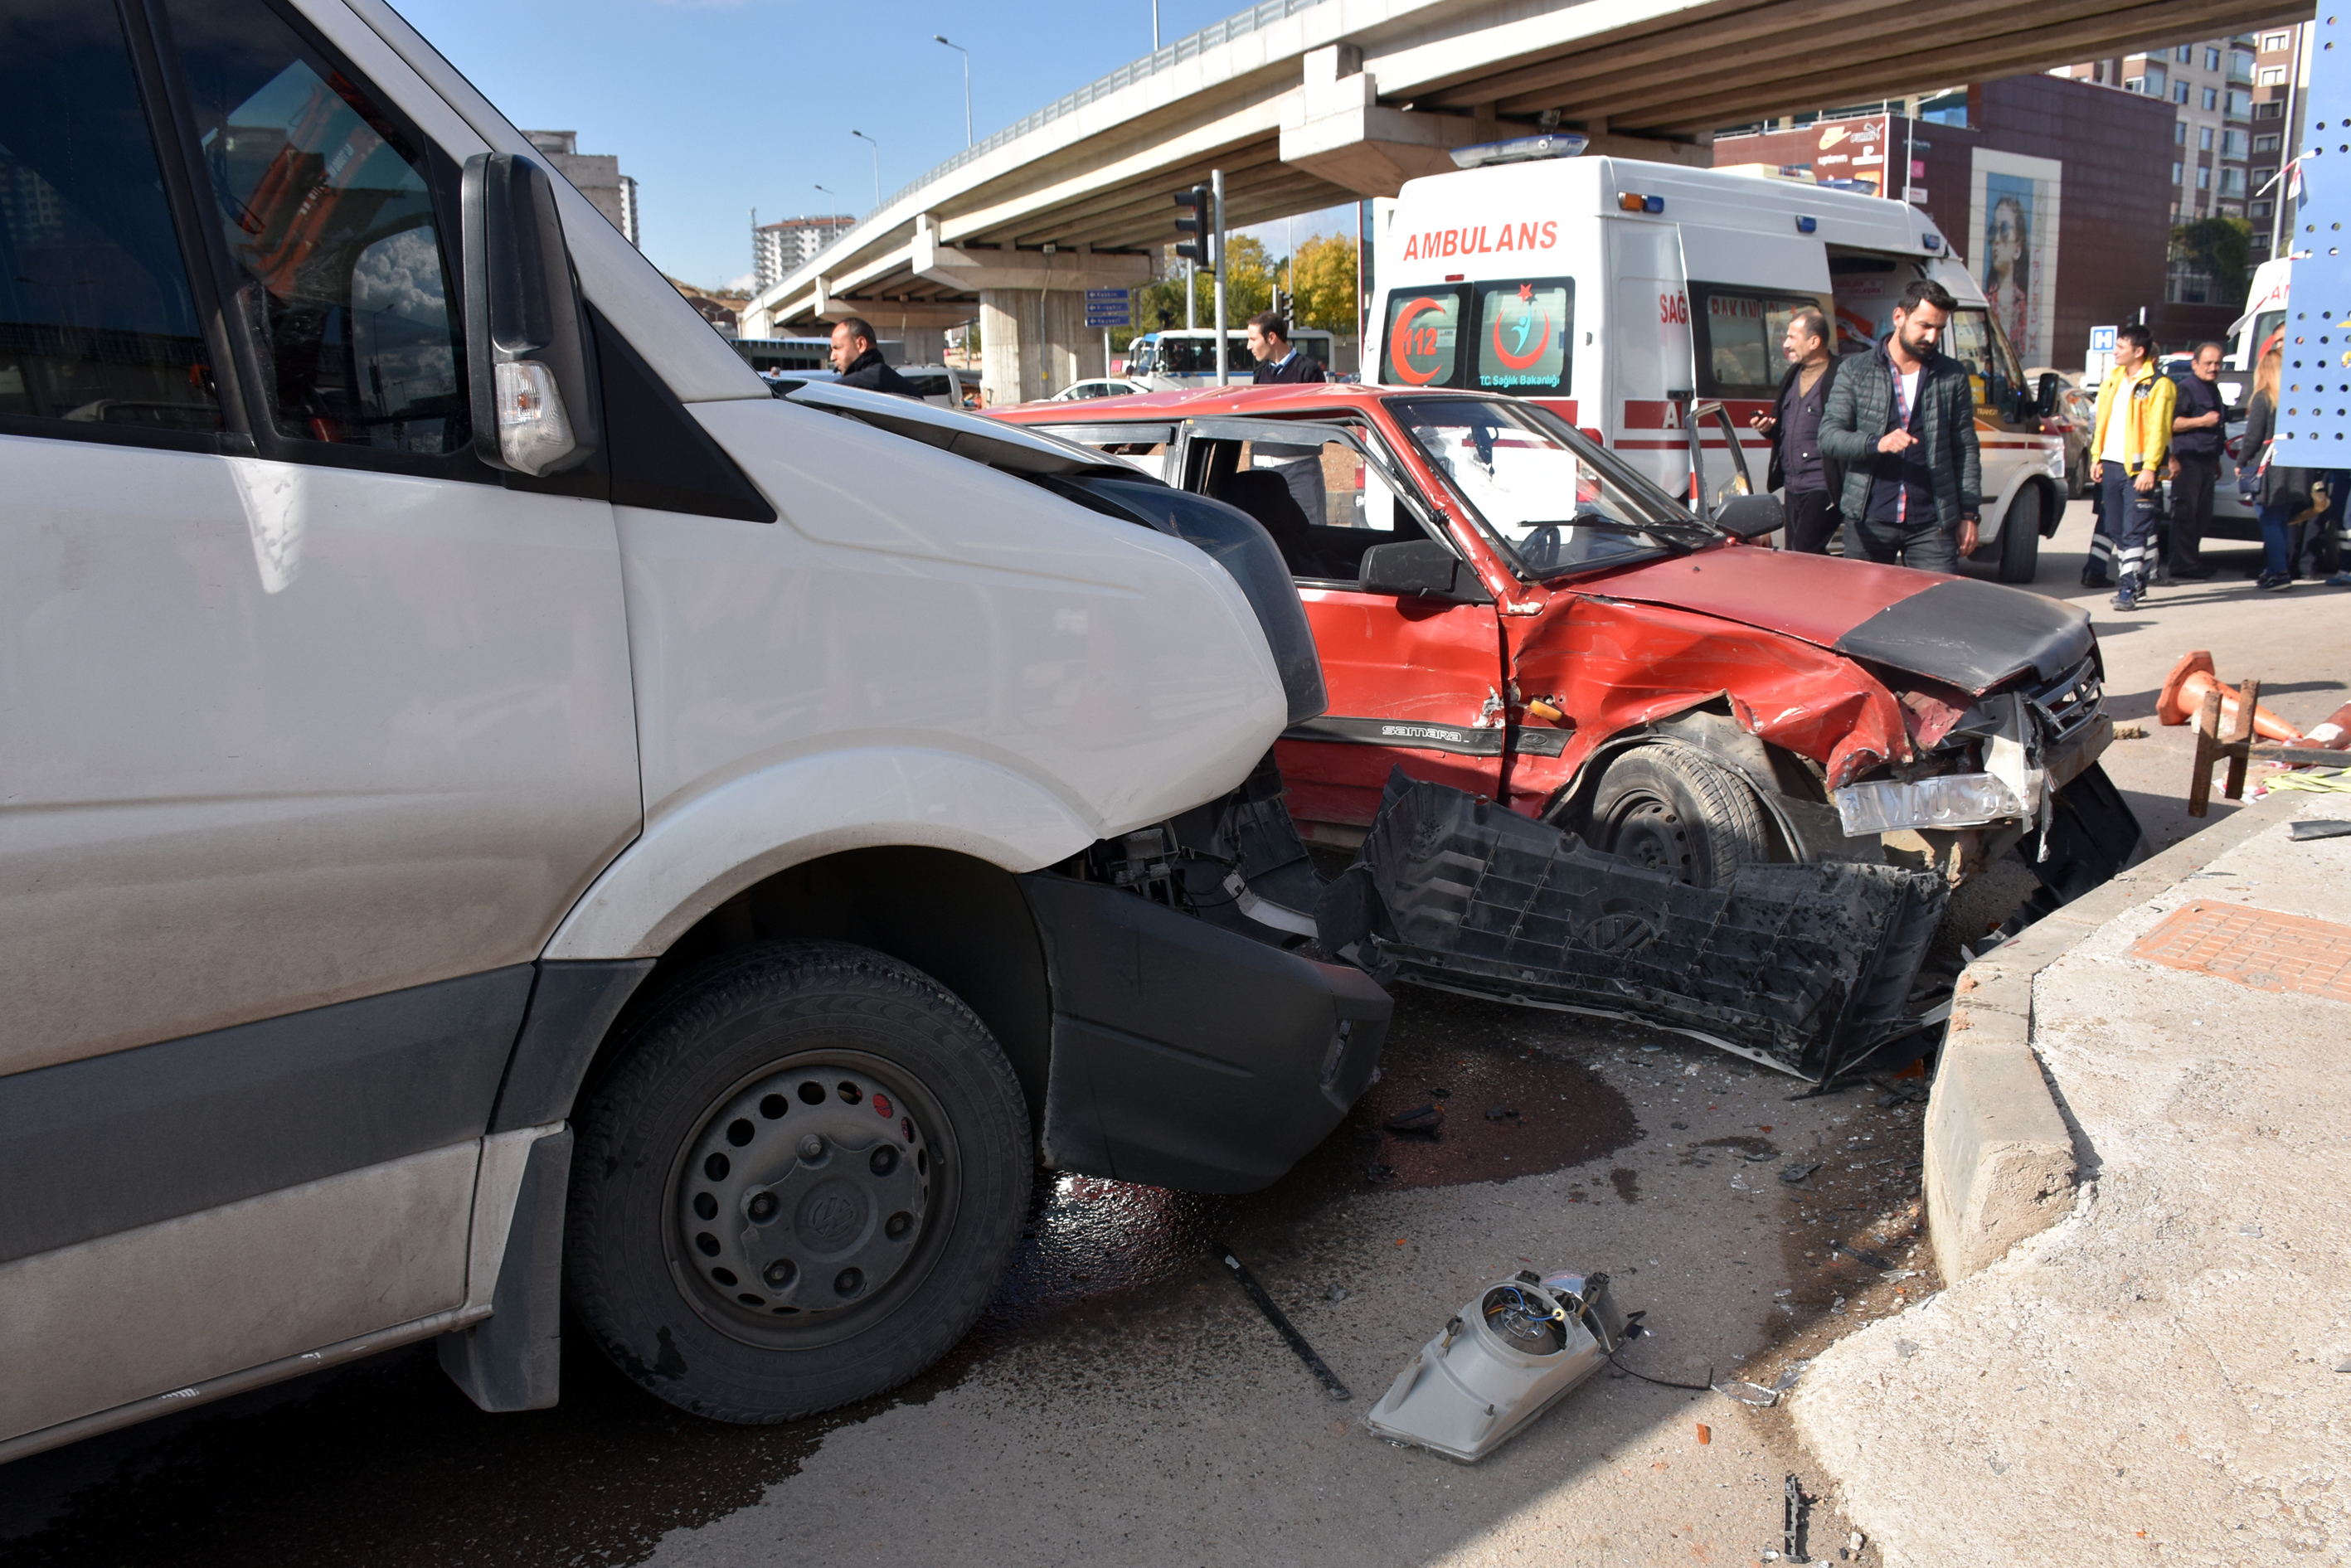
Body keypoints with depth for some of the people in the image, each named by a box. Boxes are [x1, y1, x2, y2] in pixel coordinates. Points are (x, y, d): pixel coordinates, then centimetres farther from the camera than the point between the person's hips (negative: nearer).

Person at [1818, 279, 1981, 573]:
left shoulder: (1953, 378, 10)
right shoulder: (1854, 372, 6)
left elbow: (1965, 449, 10)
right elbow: (1828, 437, -2)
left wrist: (1968, 514, 4)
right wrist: (1877, 443, -20)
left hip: (1932, 524, 1)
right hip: (1868, 521, -1)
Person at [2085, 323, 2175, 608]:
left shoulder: (2158, 385, -7)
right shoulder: (2113, 379, 14)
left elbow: (2158, 430, -11)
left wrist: (2149, 467, -17)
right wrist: (2097, 458, 13)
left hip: (2137, 468, -7)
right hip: (2111, 465, 7)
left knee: (2134, 531, -6)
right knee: (2115, 528, 11)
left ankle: (2128, 588, -6)